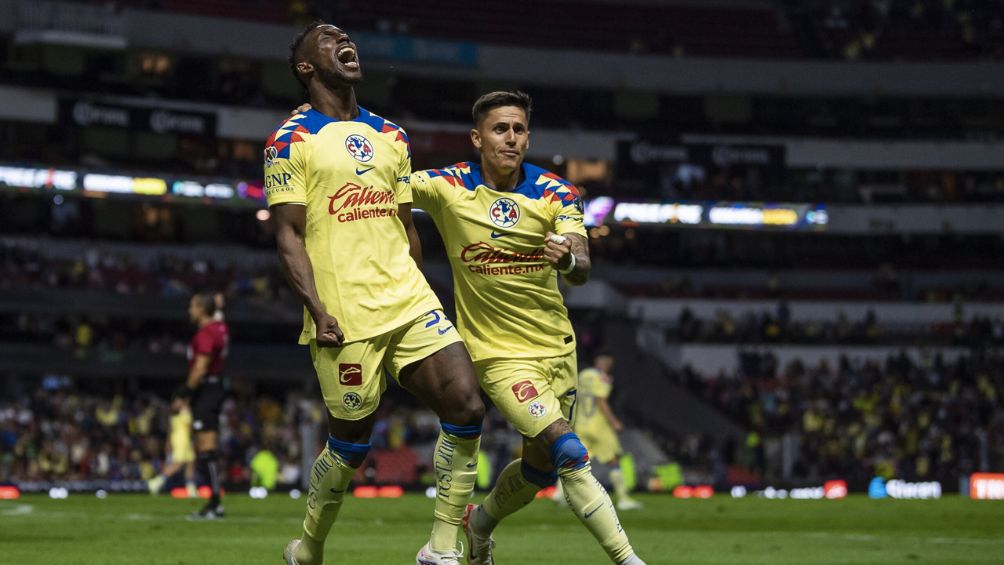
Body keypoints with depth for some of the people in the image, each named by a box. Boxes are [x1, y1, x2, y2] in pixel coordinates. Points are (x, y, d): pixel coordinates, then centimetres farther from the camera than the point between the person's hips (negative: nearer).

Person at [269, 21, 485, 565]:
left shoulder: (391, 137, 18)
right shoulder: (292, 140, 0)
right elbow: (288, 235, -6)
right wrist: (317, 309, -16)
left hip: (409, 302, 6)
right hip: (344, 316, -5)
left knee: (466, 403, -11)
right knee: (351, 441, 0)